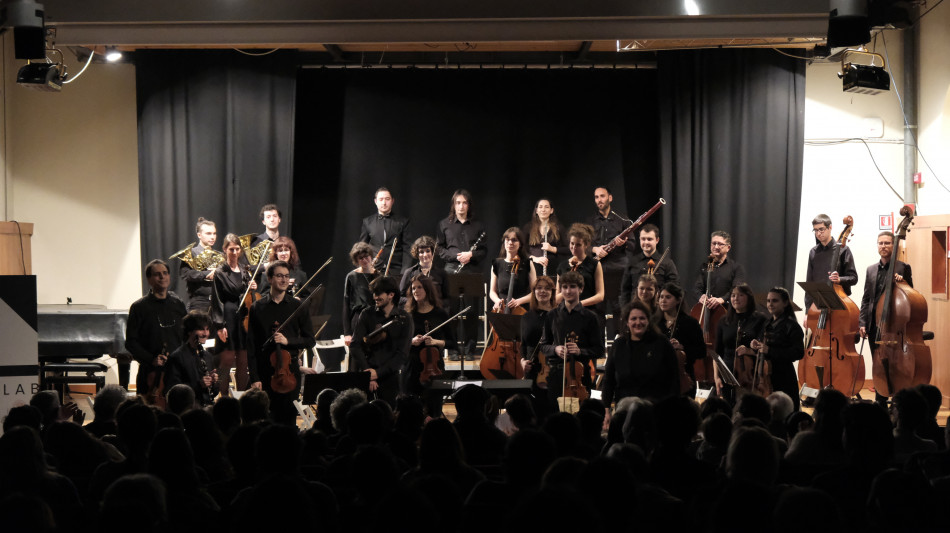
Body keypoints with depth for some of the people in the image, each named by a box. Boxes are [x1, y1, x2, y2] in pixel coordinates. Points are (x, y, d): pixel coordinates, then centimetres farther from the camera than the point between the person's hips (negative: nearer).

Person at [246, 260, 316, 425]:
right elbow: (251, 346, 2)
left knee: (288, 418, 2)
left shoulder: (297, 306, 6)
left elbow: (310, 340, 6)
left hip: (290, 370, 1)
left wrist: (288, 341, -12)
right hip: (265, 373, -1)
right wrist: (254, 378, -4)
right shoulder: (257, 308, 3)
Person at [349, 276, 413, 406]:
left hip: (390, 375, -1)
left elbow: (402, 354, -3)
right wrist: (367, 374, -12)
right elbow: (355, 346, 0)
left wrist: (378, 373, -13)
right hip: (365, 373, 1)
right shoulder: (367, 315, 5)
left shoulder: (404, 319, 2)